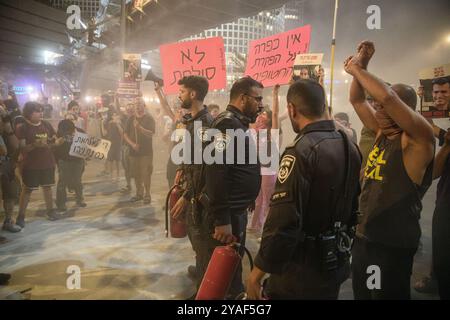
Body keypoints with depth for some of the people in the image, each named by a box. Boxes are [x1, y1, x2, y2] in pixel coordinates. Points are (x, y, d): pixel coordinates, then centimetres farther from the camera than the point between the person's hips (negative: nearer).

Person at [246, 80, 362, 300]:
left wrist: (257, 272, -18)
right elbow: (354, 206, 12)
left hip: (302, 270, -8)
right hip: (336, 264, 8)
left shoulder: (301, 152, -23)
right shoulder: (350, 147, 2)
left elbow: (283, 222, -27)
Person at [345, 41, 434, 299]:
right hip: (363, 237, 8)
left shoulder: (418, 140, -16)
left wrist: (356, 69, -18)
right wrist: (361, 66, 1)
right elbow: (357, 100, 12)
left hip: (392, 244, -8)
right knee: (361, 295, 22)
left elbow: (388, 97, -31)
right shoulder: (382, 132, 6)